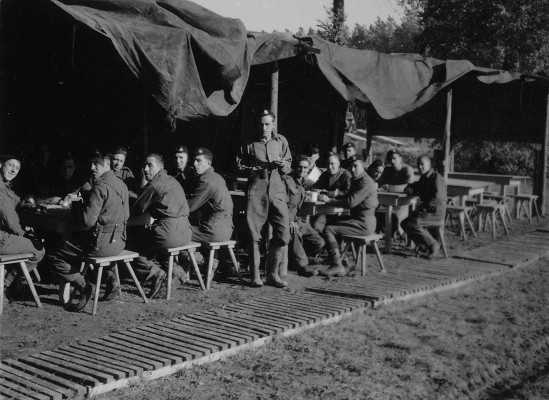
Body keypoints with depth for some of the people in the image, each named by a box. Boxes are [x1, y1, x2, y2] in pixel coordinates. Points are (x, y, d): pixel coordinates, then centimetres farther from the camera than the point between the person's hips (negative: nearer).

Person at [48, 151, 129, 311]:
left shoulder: (100, 187, -17)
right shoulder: (122, 184, 9)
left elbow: (88, 221, -20)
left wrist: (75, 207, 0)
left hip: (102, 242, -8)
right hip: (119, 242, 8)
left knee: (55, 257, 4)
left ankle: (83, 286, -5)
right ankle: (110, 277, 19)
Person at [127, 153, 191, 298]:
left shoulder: (154, 185, -7)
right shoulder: (173, 181, 19)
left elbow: (137, 211, 1)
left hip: (170, 234, -9)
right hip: (185, 233, 9)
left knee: (129, 242, 4)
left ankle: (155, 273, -3)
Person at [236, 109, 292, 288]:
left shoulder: (281, 141, 12)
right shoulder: (249, 144, 8)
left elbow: (288, 167, 16)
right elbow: (238, 164, 14)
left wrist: (282, 165, -7)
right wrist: (251, 169, -4)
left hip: (277, 190, 2)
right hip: (256, 190, -2)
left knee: (283, 233, -2)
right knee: (254, 234, -3)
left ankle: (273, 274, 11)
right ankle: (255, 275, 6)